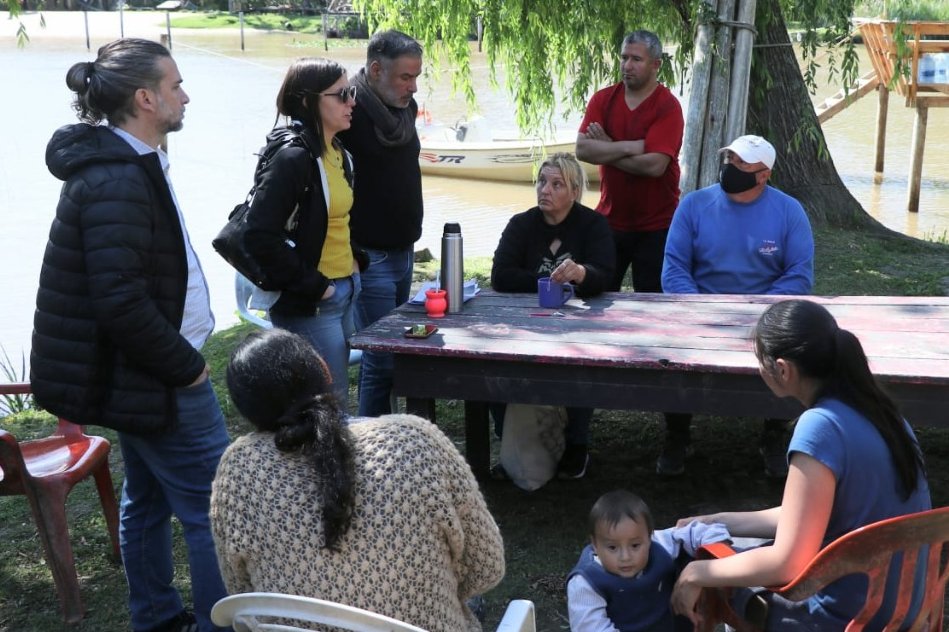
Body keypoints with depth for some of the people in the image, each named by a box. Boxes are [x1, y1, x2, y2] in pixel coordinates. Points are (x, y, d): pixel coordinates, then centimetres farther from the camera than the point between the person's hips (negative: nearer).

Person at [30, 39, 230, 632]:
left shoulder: (130, 164, 10)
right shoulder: (117, 181, -22)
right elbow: (121, 302, -28)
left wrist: (180, 356, 12)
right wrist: (185, 366, -17)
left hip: (143, 373, 11)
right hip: (153, 376, -11)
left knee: (148, 498, 20)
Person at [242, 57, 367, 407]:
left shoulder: (338, 152, 9)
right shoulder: (293, 157, -19)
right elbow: (261, 236, -25)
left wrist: (356, 260, 8)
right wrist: (312, 286, -19)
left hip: (344, 292, 9)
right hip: (309, 306, -9)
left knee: (332, 398, 18)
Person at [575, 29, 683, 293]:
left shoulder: (668, 107, -11)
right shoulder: (603, 99, 3)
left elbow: (654, 165, -22)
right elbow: (582, 149, -10)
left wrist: (606, 149, -11)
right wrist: (631, 147, -17)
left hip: (655, 226, -4)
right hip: (610, 219, 4)